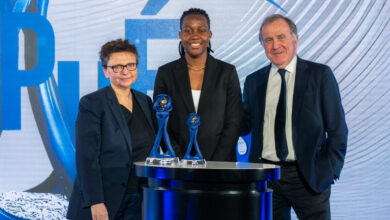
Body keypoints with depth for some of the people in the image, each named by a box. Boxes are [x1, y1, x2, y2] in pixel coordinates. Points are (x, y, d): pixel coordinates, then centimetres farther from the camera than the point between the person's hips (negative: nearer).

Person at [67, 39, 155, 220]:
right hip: (103, 203, -5)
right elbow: (87, 158, -13)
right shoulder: (91, 104, -8)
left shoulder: (145, 102, 10)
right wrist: (95, 203, -18)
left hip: (137, 203, 5)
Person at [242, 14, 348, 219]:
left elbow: (337, 129, 0)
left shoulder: (320, 75, 1)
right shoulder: (254, 81, 10)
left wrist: (329, 171, -8)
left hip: (307, 177, -2)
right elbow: (245, 126, 12)